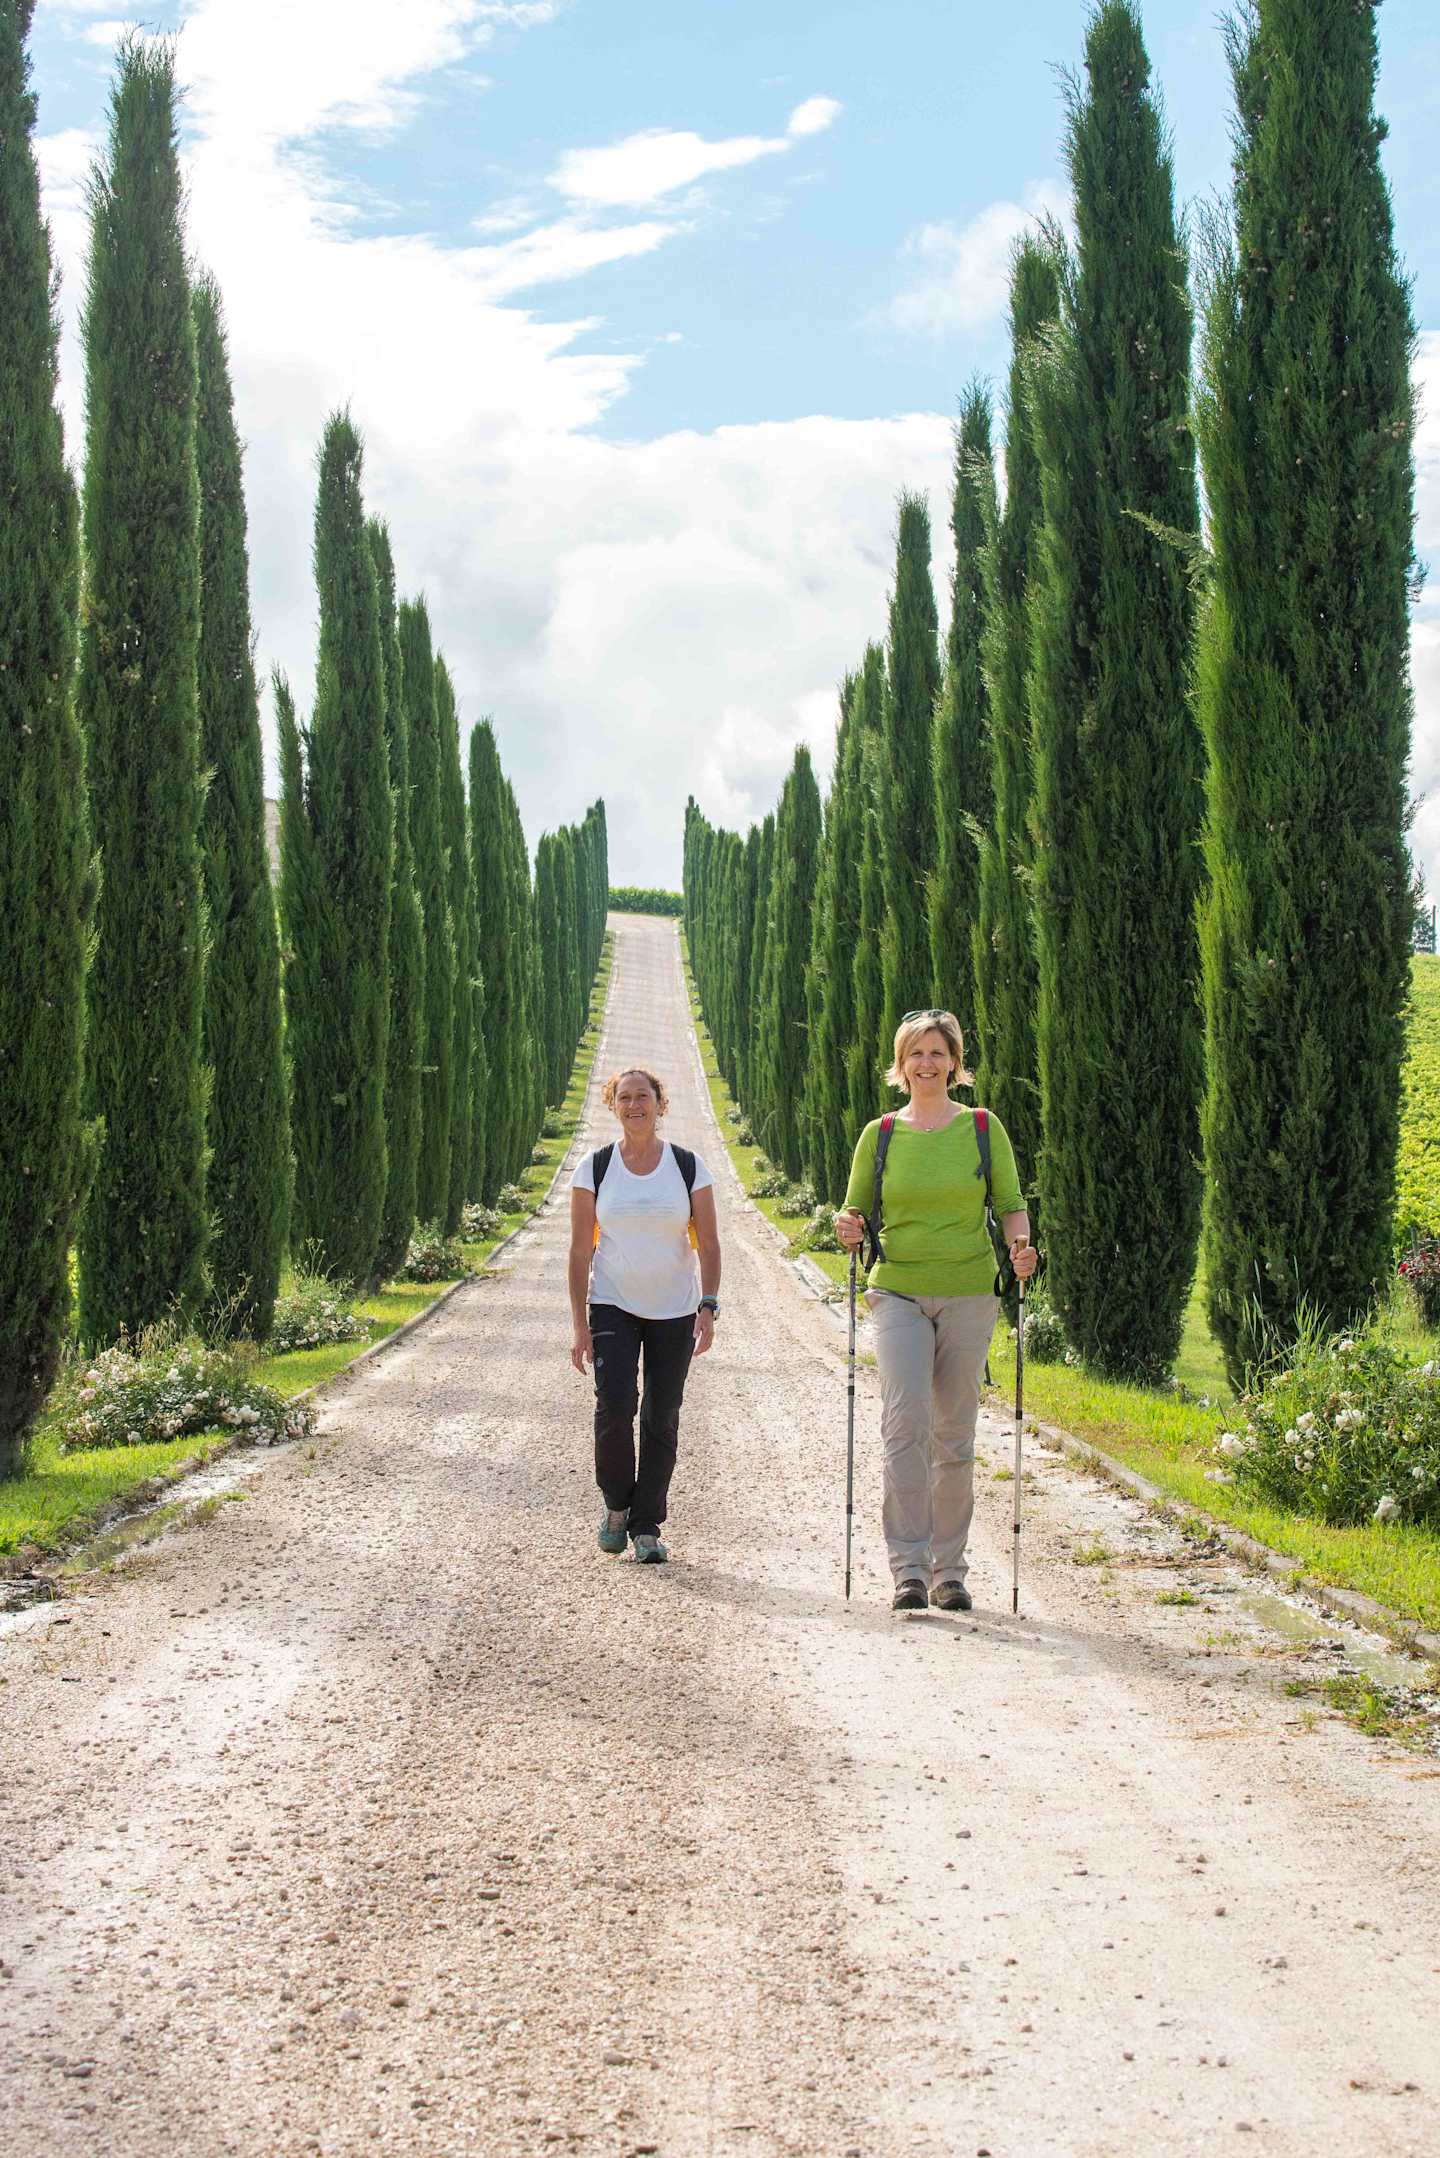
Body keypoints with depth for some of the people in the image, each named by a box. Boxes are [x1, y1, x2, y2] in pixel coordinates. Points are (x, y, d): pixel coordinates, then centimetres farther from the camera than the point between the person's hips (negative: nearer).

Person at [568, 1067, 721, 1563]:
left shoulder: (688, 1167, 0)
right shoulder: (595, 1168, 0)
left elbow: (708, 1244, 2)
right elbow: (580, 1250, 0)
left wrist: (709, 1307, -11)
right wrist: (580, 1326, -5)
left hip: (674, 1312, 1)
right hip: (612, 1307, -1)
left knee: (662, 1419, 1)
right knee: (615, 1406, -18)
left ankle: (646, 1526, 13)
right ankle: (616, 1504, 6)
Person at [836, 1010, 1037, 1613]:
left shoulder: (983, 1129, 5)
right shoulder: (879, 1135, 7)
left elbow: (1011, 1206, 7)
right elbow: (855, 1211, 13)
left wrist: (1020, 1246, -14)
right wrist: (848, 1227, -10)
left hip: (968, 1296, 0)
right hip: (898, 1293, 0)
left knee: (954, 1434, 5)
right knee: (905, 1422, -16)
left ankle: (950, 1568, 16)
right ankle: (909, 1567, -14)